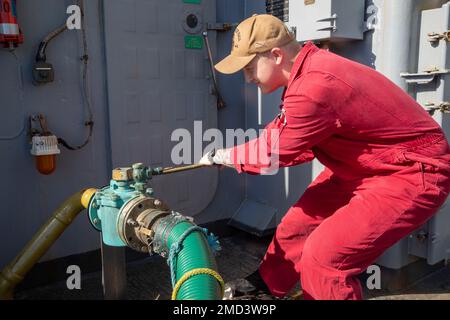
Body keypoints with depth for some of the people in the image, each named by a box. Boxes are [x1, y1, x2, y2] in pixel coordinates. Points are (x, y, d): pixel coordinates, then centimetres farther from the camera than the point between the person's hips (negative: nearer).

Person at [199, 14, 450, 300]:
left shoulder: (314, 88, -31)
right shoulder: (311, 67, -1)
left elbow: (274, 152, -18)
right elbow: (286, 136, 6)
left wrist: (219, 156, -2)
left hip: (412, 175, -9)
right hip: (363, 166, 9)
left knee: (322, 256, -15)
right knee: (297, 225, 14)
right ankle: (266, 287, 37)